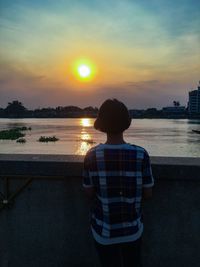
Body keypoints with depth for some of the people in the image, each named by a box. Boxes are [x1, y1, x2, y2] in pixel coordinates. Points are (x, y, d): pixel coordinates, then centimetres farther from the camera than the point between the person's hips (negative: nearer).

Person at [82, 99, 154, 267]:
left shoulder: (92, 156, -17)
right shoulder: (141, 155, -17)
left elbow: (89, 193, -7)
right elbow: (148, 194, -9)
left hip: (103, 230, 0)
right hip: (132, 229, 1)